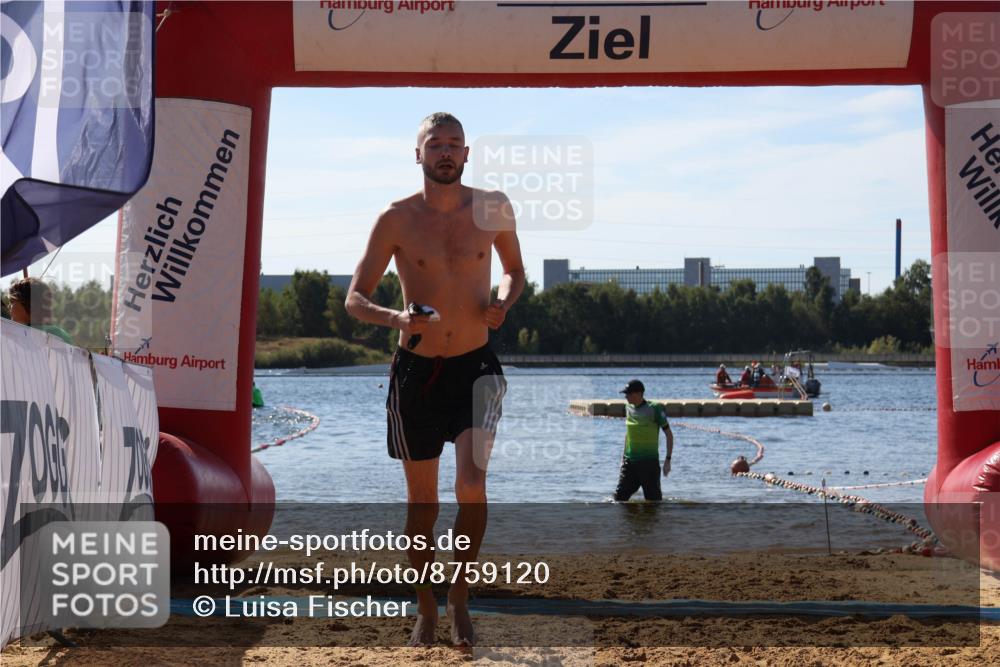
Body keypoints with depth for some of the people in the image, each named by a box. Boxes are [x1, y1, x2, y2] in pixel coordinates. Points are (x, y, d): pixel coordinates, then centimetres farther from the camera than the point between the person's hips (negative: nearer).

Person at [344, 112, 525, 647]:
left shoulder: (492, 208, -1)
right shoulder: (397, 219, -6)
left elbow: (515, 269, 16)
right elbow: (355, 300, -4)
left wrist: (504, 300, -7)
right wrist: (396, 319, -25)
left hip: (476, 367, 0)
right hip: (416, 369, 0)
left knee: (472, 485, -18)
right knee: (422, 499, 9)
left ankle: (459, 594, 3)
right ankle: (425, 608, 26)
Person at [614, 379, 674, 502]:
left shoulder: (654, 409, -11)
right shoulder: (629, 408, 6)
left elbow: (669, 434, -7)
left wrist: (668, 460, -12)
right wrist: (624, 455, 20)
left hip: (649, 462, -5)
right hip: (629, 460, 5)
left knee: (653, 499, 1)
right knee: (619, 496, -1)